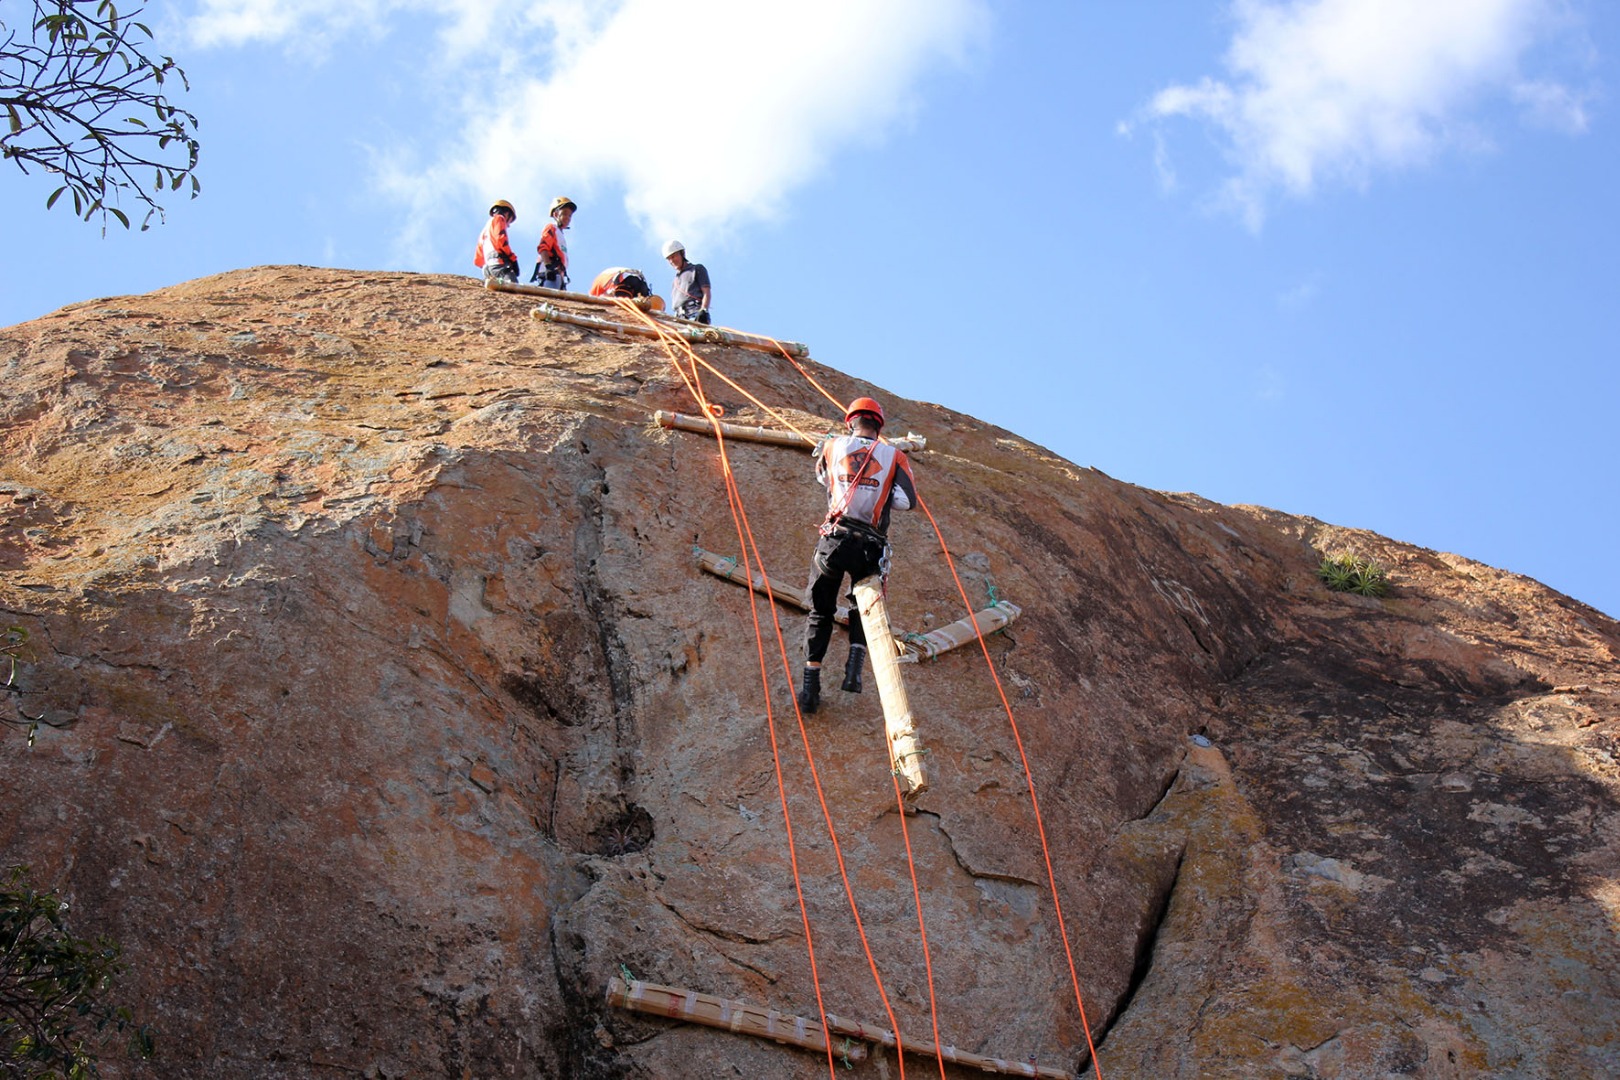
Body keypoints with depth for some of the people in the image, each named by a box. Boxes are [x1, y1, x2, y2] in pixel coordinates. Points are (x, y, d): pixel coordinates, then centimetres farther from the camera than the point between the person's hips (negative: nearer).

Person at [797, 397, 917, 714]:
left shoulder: (833, 446, 6)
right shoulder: (894, 456, 3)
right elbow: (907, 500, -5)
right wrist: (879, 493, 12)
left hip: (833, 541, 0)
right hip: (870, 549, 0)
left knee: (820, 612, 14)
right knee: (863, 609, 24)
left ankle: (810, 686, 6)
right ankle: (854, 667, 2)